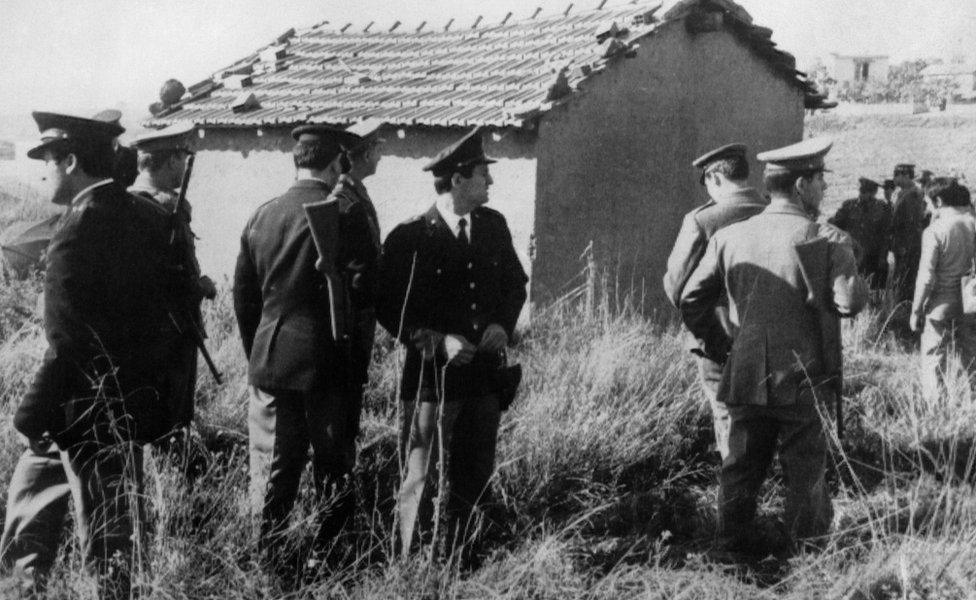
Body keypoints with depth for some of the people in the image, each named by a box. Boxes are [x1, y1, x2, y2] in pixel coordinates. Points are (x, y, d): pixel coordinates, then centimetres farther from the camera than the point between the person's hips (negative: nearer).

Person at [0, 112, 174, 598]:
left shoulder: (80, 229, -21)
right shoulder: (139, 217, 5)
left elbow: (68, 344, -23)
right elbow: (153, 314, 12)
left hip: (92, 412, -9)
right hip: (135, 391, 9)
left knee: (107, 538, 3)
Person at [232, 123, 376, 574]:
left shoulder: (262, 216, 6)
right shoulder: (346, 215, -10)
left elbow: (243, 295, 11)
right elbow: (363, 289, -10)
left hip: (269, 362, 4)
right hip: (327, 363, -4)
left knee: (272, 469, 11)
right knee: (333, 466, 8)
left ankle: (269, 555, 15)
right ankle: (328, 554, 10)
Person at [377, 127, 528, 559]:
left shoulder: (493, 225, 7)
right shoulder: (408, 238, -9)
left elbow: (515, 283, 18)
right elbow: (389, 309, -6)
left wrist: (503, 325, 0)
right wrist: (438, 342, -17)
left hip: (484, 375, 6)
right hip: (431, 377, -5)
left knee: (473, 481, 13)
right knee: (421, 480, -4)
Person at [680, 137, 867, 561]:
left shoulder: (728, 237, 2)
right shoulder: (826, 240, -10)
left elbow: (691, 300, 1)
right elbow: (849, 302, -18)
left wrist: (719, 347, 10)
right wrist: (853, 276, 3)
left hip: (745, 377, 3)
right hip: (804, 380, -3)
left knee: (742, 463, 14)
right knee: (805, 469, 9)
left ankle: (732, 542, 18)